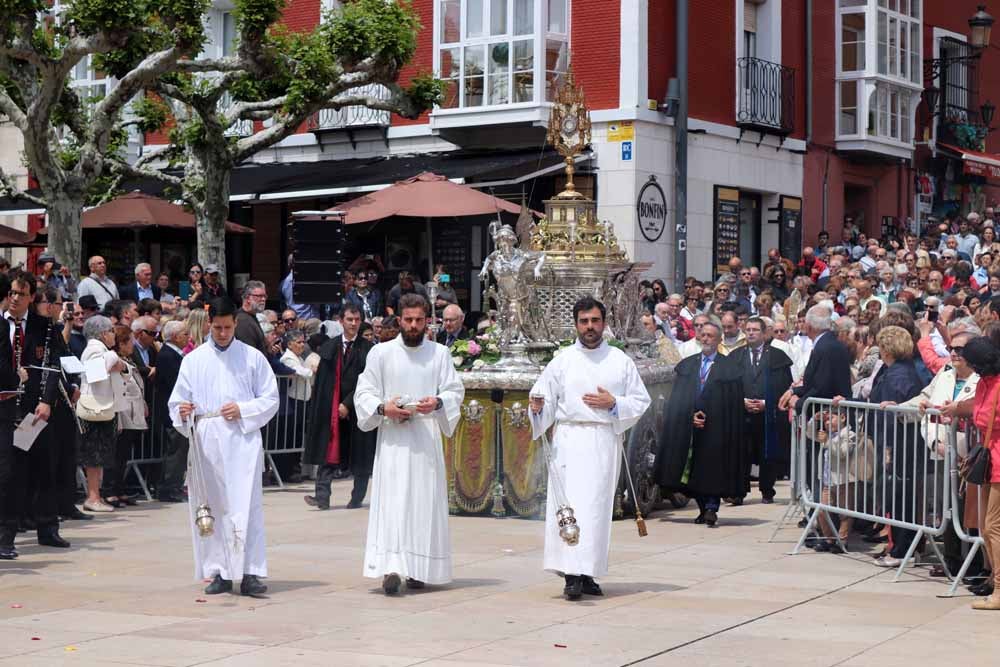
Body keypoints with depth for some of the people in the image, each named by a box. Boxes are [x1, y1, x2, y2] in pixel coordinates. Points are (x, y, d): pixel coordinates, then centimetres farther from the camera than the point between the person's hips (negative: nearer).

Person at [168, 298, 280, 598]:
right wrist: (183, 413, -13)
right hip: (206, 443, 2)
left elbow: (270, 399, 7)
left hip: (242, 441, -2)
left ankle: (250, 573, -12)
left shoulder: (253, 357, 7)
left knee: (247, 505, -10)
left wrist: (242, 410, -8)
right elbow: (177, 401, 10)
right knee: (212, 507, 3)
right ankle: (220, 572, 11)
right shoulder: (194, 360, 10)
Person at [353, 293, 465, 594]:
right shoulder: (381, 353, 5)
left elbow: (455, 391, 6)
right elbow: (363, 393, 5)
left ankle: (418, 569, 10)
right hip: (392, 437, -2)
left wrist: (437, 402, -15)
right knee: (392, 500, -11)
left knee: (425, 501, 2)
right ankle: (390, 567, -18)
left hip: (427, 436, 2)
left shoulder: (440, 354, 9)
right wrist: (383, 408, -14)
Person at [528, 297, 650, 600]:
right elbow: (546, 400, 9)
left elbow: (641, 400, 10)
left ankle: (588, 573, 8)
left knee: (598, 505, 0)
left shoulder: (621, 362, 10)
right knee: (570, 504, -11)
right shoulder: (562, 361, 9)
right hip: (570, 438, -1)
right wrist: (538, 406, -14)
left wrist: (613, 404, -6)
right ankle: (572, 575, -14)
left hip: (605, 441, 1)